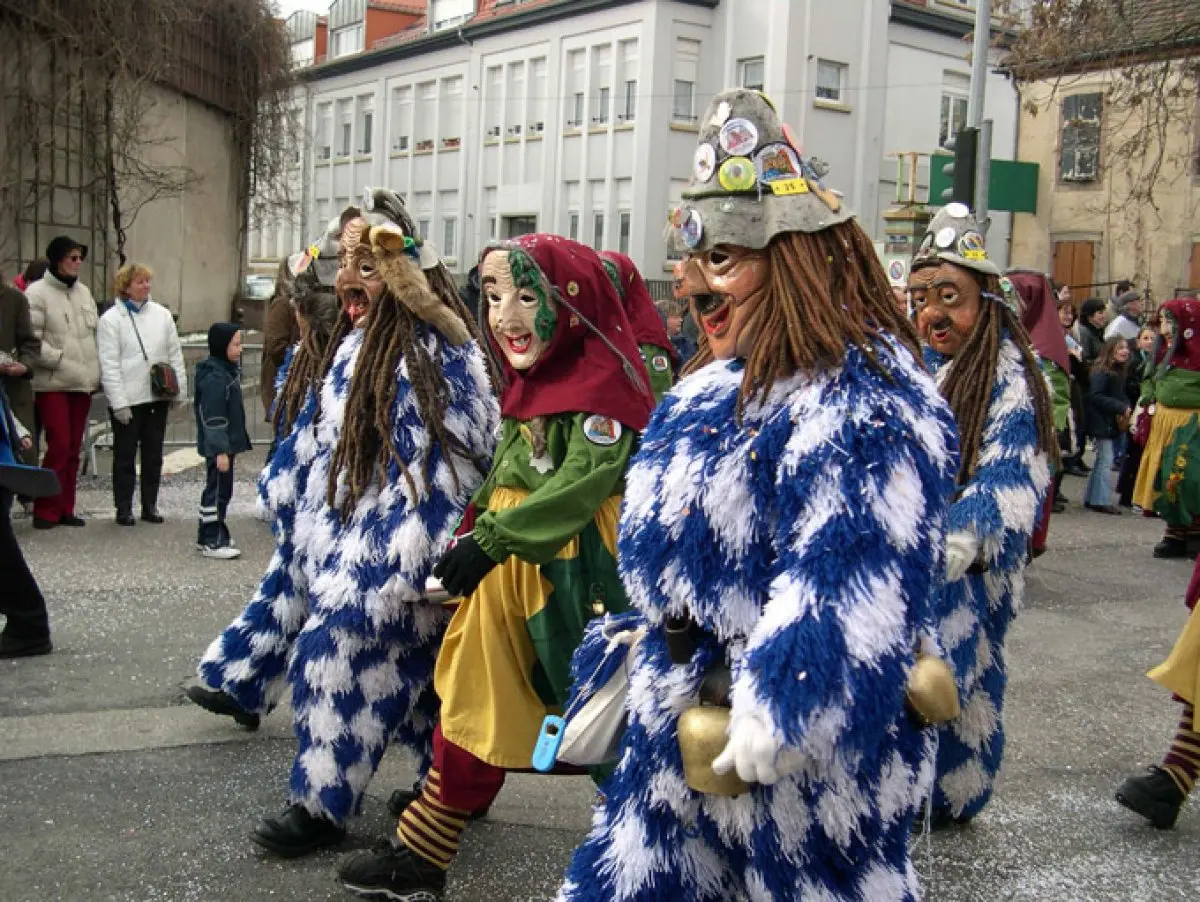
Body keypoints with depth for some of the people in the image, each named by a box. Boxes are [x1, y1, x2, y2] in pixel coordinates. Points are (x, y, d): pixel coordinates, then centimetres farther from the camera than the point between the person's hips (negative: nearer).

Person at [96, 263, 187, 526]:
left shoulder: (162, 314, 5)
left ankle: (150, 505, 22)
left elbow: (175, 355, 9)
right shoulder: (111, 319, -6)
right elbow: (109, 365, -9)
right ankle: (123, 509, 15)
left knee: (154, 454, 11)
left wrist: (179, 390, 3)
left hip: (158, 396, 4)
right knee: (125, 455, 6)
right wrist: (119, 402, -14)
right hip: (128, 400, -4)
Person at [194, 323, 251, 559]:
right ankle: (212, 541, 5)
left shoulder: (229, 370, 11)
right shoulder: (215, 378, -21)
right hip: (218, 447, -10)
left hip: (228, 443, 10)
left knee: (220, 489, 17)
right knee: (217, 489, -3)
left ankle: (208, 535, 27)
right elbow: (213, 418, -24)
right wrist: (221, 451, -25)